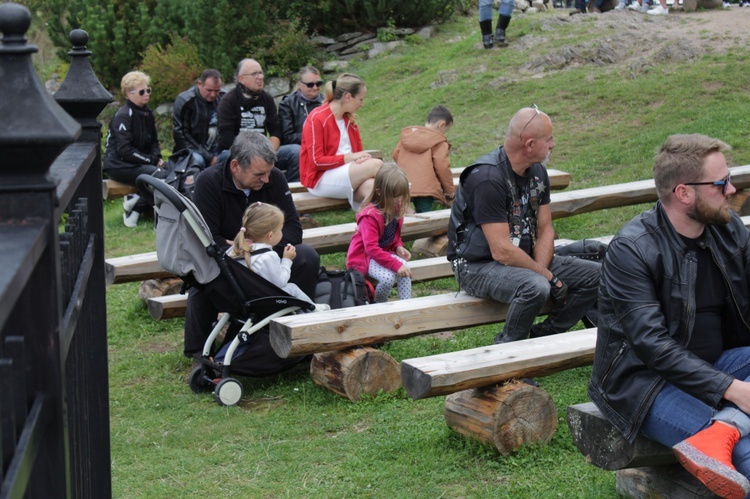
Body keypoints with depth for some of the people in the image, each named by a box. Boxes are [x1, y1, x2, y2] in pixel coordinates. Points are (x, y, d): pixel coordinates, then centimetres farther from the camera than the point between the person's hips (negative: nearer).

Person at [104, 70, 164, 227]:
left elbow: (153, 141, 19)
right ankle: (134, 208, -11)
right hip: (118, 165, -8)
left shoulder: (146, 113, 13)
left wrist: (157, 156, -3)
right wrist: (151, 160, -18)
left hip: (137, 163, 8)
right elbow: (124, 150, -20)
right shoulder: (123, 115, -13)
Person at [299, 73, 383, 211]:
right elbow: (316, 161, -14)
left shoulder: (349, 119, 12)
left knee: (369, 186, -30)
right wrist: (349, 157, -18)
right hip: (320, 180, -6)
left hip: (347, 176, 6)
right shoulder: (317, 118, -10)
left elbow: (358, 152, 18)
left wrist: (362, 157, -7)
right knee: (376, 164, -24)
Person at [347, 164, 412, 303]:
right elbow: (371, 248, -30)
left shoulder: (396, 210, 0)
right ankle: (379, 305, -2)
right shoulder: (370, 215, -26)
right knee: (388, 277, -29)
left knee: (405, 269, -21)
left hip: (384, 252, 7)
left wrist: (398, 247, -6)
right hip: (364, 257, -7)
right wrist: (395, 265, -33)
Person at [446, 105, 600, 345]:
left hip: (524, 259, 9)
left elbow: (545, 229, 6)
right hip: (479, 266, -8)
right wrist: (548, 277, -19)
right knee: (535, 287, -37)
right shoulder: (487, 178, -24)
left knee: (598, 276, -3)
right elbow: (502, 251, -26)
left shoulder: (537, 172, 5)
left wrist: (541, 270, -13)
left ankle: (543, 336, 5)